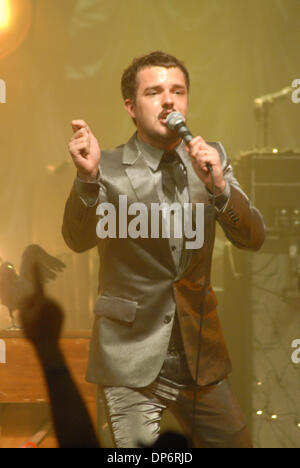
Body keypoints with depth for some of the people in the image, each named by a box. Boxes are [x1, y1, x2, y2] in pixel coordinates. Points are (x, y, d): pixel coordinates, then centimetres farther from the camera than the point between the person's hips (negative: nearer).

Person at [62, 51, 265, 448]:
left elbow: (253, 237, -4)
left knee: (234, 441, 13)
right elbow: (79, 239, -21)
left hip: (200, 353, 4)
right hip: (133, 357, -4)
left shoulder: (211, 159, 3)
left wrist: (218, 186, -22)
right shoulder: (109, 170, -8)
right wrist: (88, 177, -39)